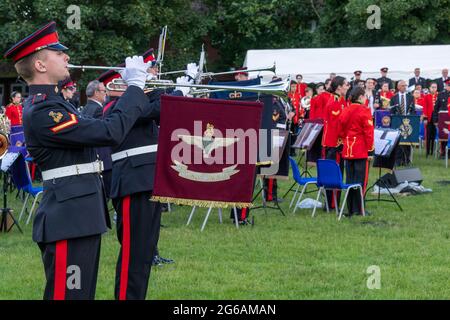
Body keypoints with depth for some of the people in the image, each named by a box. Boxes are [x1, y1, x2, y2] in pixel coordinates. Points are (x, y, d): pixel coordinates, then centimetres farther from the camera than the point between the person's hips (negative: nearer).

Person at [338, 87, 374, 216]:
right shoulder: (364, 111, -11)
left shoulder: (345, 111, 8)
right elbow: (368, 132, -13)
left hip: (348, 150, 6)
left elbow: (341, 131, 13)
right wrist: (370, 150, -10)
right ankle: (358, 209, -2)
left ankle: (350, 209, 13)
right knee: (360, 180, -2)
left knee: (350, 180, 10)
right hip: (361, 151, -6)